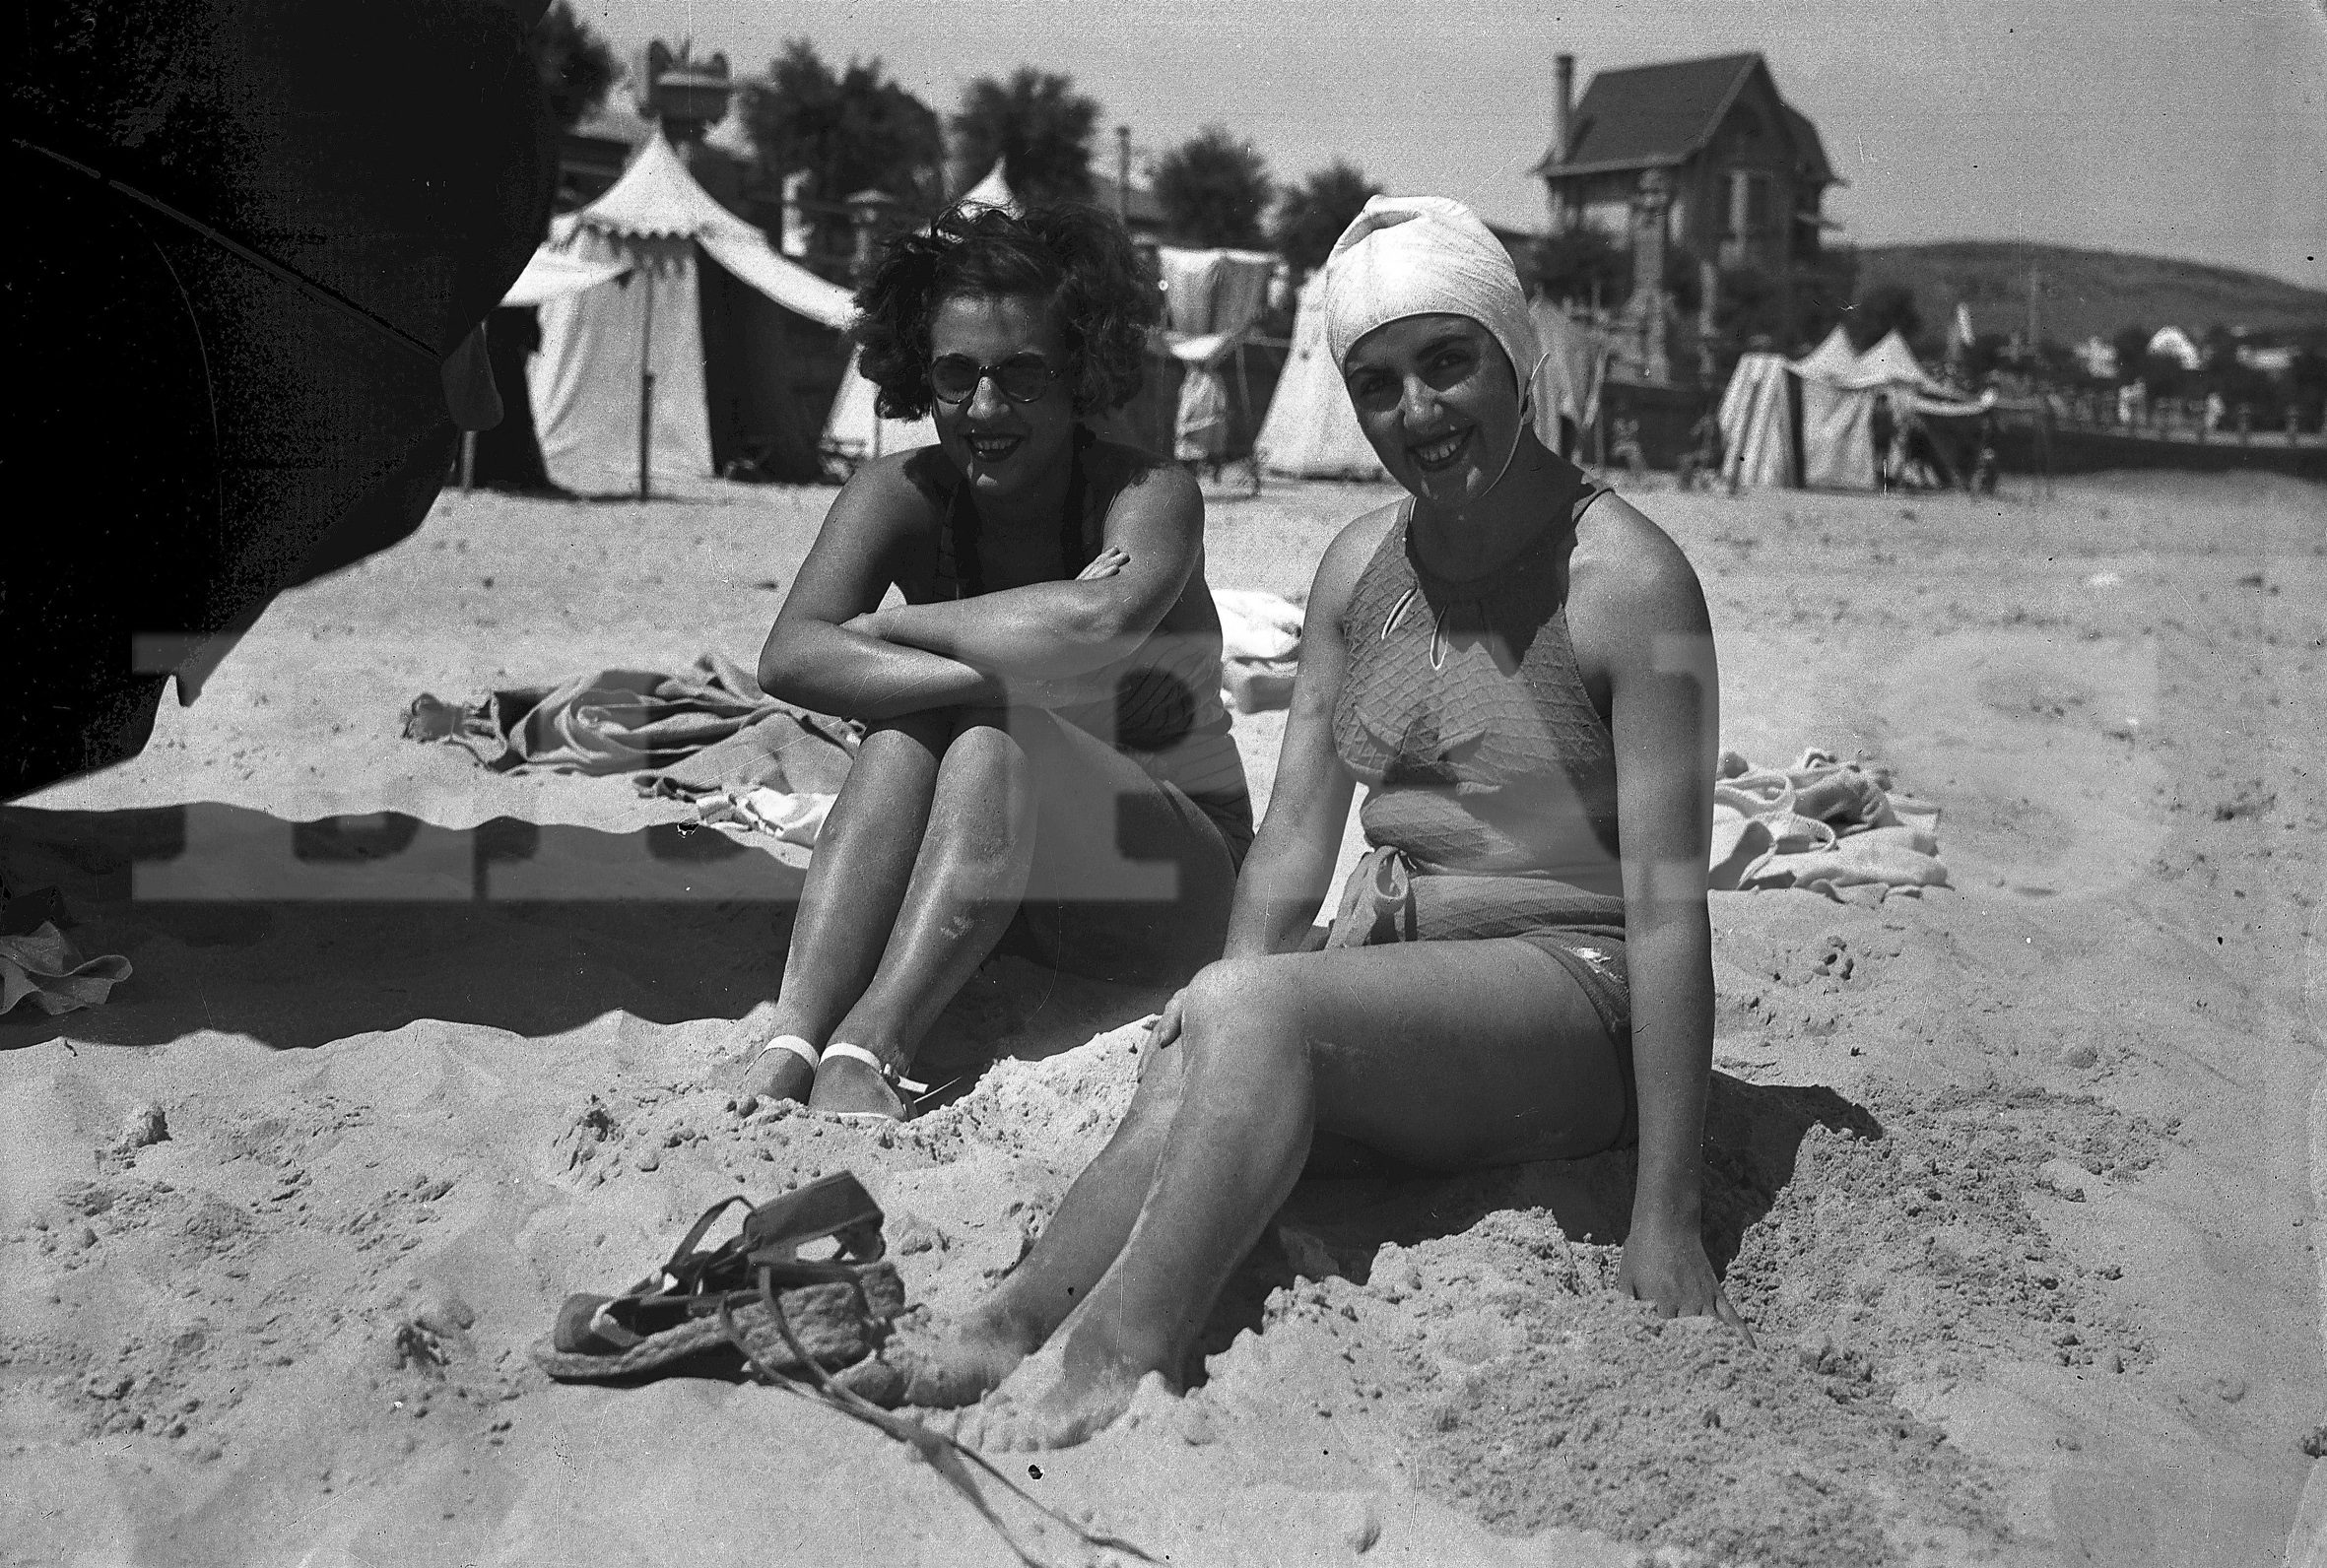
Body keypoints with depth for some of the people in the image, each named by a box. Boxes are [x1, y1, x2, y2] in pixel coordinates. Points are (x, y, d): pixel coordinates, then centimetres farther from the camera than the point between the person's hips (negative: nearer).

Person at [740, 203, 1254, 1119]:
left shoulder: (1151, 497, -14)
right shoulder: (902, 496, -5)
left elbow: (1101, 621, -39)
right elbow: (789, 659, -23)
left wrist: (891, 628, -24)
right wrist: (1001, 672, -35)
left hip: (1170, 880, -3)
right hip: (973, 866, 3)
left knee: (994, 737, -30)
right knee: (907, 730, -26)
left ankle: (868, 1047, -41)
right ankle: (788, 1044, -37)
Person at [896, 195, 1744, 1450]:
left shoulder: (1627, 580, -12)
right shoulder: (1361, 566, 9)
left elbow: (1668, 901, -15)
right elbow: (1294, 839, 10)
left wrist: (1665, 1222, -18)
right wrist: (1224, 1006, -6)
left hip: (1571, 999, -6)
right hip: (1390, 985, 6)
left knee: (1250, 1009, -31)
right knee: (1186, 1084, -25)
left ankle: (1116, 1351, -30)